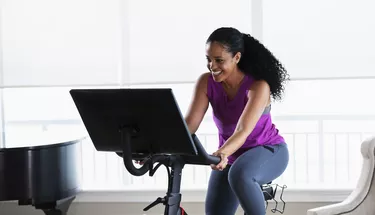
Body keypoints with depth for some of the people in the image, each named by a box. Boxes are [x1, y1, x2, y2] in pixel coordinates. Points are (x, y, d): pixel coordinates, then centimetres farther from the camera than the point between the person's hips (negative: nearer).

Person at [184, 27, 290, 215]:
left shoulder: (258, 86, -28)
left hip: (268, 151, -5)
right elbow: (189, 123, -23)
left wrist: (222, 154, -60)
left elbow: (243, 131, -40)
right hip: (231, 156, 6)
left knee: (239, 175, -38)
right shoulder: (206, 82, -15)